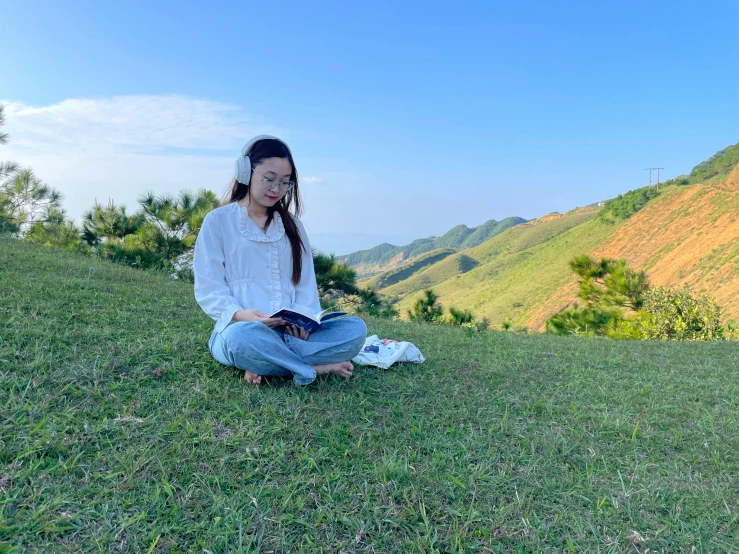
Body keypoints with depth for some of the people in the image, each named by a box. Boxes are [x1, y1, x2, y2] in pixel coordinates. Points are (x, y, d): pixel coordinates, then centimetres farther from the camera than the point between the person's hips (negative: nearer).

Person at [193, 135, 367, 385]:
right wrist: (240, 315, -23)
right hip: (240, 328, -4)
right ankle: (315, 367, -18)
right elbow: (208, 289, -2)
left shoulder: (292, 225, 16)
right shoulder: (218, 221, 4)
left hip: (291, 331, 4)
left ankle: (266, 364, -23)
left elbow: (306, 283, 11)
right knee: (243, 337, -41)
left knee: (355, 328, -21)